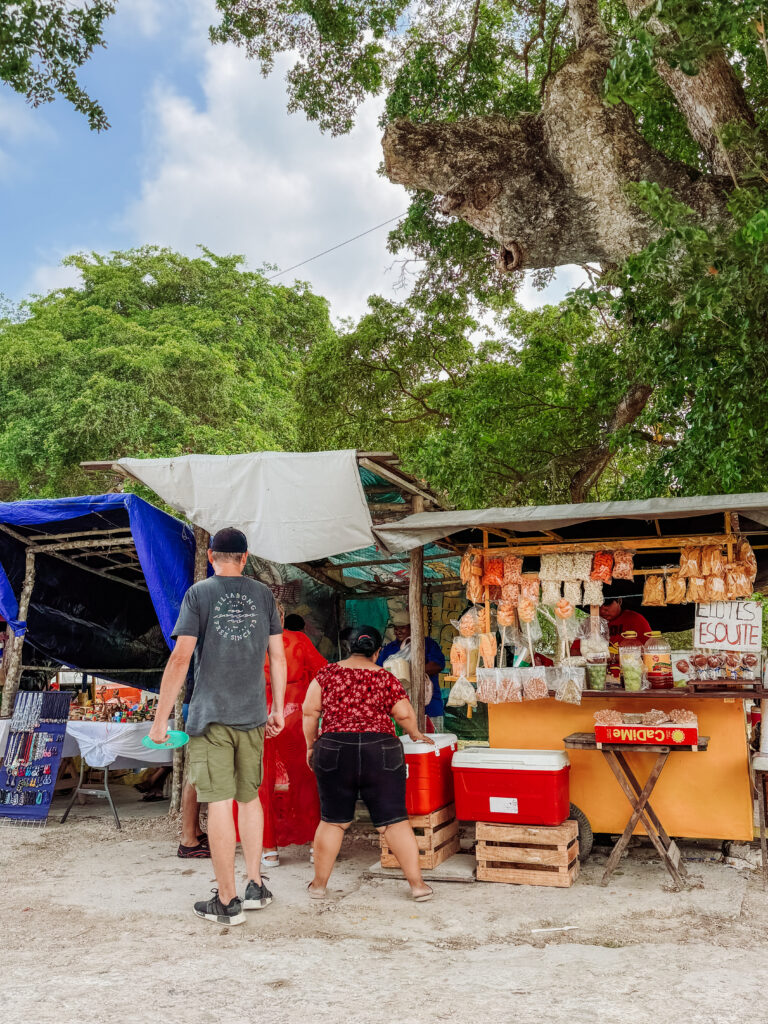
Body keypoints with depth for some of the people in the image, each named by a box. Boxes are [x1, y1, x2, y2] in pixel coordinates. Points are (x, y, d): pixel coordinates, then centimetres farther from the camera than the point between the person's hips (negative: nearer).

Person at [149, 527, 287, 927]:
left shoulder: (199, 593, -4)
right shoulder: (263, 594, 6)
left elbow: (180, 658, -11)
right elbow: (278, 657, 8)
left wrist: (160, 719, -6)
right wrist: (277, 709, 17)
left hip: (211, 715, -4)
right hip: (252, 714, 4)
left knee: (219, 803, 1)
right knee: (249, 797, 17)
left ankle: (227, 901, 8)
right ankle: (255, 886, 24)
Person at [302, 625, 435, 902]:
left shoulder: (327, 673, 6)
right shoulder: (386, 678, 5)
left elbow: (310, 711, 3)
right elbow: (405, 715, 4)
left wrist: (311, 744, 14)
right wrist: (415, 734, 23)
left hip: (334, 750, 1)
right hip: (381, 751, -1)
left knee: (332, 820, 12)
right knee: (395, 820, 5)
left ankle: (319, 883, 21)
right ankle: (417, 884, 8)